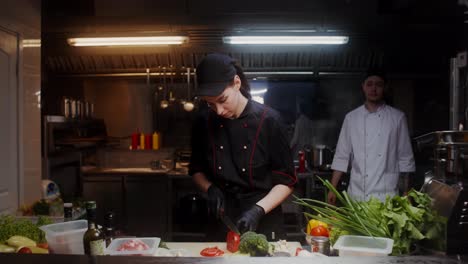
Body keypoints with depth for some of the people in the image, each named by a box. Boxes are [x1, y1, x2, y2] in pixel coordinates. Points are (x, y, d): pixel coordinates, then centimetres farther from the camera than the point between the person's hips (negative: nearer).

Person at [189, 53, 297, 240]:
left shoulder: (269, 120, -13)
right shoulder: (204, 123, -4)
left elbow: (286, 181, -9)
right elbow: (196, 169, 11)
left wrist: (258, 210, -22)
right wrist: (210, 188, -8)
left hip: (263, 224, -2)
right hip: (221, 223, 3)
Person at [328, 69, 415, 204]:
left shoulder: (397, 117, 2)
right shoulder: (351, 118, 5)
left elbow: (405, 158, 5)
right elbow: (342, 156, 6)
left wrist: (406, 193, 4)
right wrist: (332, 189, 2)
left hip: (387, 195, -1)